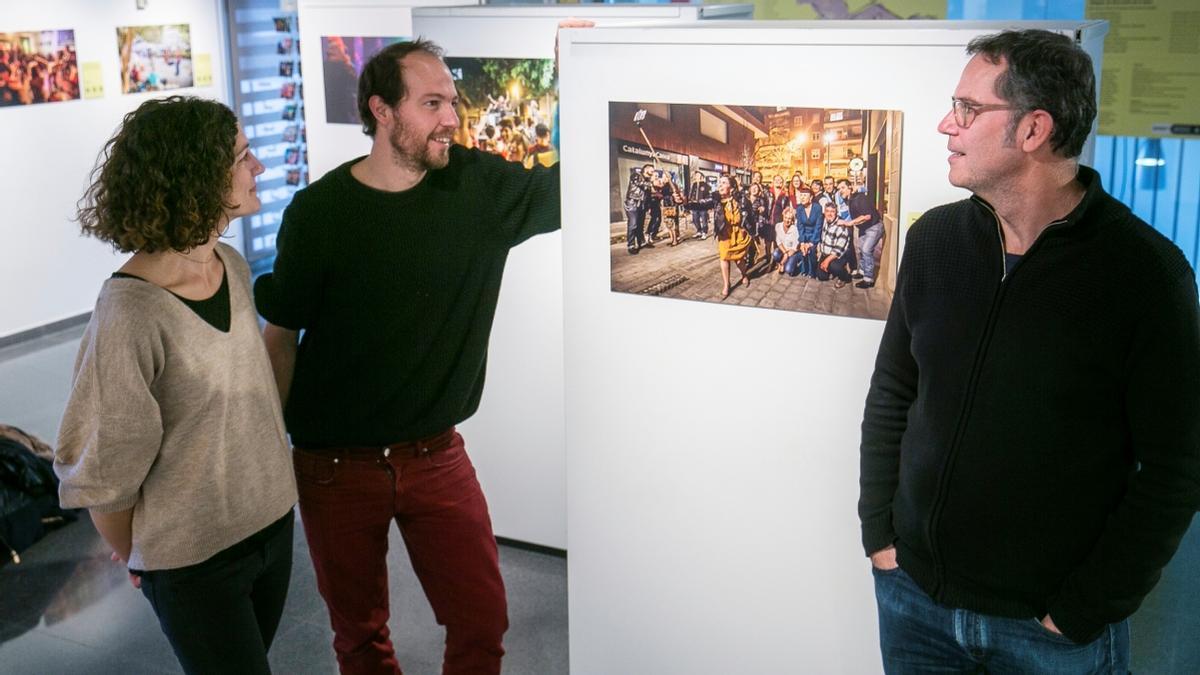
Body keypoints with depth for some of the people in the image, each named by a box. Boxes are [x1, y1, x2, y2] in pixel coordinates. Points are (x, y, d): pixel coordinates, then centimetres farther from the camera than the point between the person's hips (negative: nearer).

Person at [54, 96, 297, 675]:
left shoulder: (232, 266, -3)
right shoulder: (131, 314, -26)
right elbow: (100, 470, -15)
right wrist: (135, 561, 0)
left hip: (271, 520, 7)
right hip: (194, 561, -6)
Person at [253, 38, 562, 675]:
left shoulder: (482, 186, -6)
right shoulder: (317, 211, -10)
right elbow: (280, 336, -3)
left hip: (437, 456, 1)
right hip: (335, 464, -1)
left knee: (483, 620, 6)